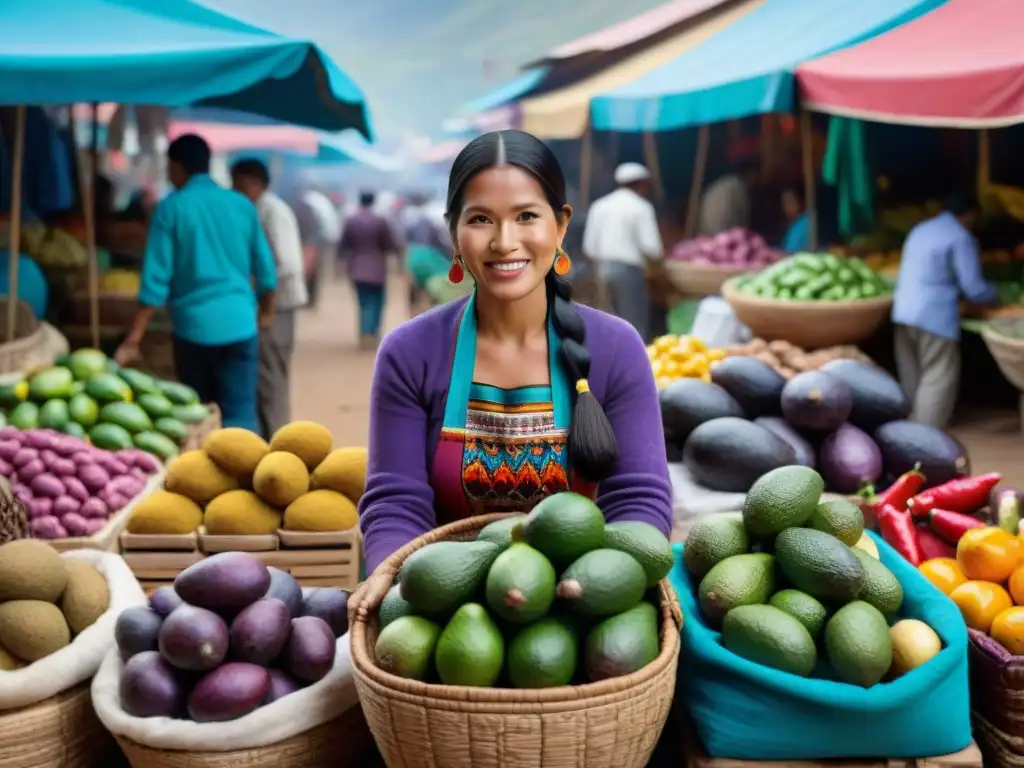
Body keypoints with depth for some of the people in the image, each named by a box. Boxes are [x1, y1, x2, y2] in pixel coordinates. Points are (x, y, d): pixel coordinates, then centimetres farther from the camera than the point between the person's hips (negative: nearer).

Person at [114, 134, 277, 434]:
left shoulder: (171, 208, -3)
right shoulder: (242, 205, 6)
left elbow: (156, 279, -8)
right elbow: (265, 268, 12)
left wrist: (133, 340, -6)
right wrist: (266, 311, 31)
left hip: (194, 325, -1)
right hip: (240, 325, 2)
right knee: (240, 416, -1)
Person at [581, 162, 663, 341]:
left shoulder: (600, 205, 8)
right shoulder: (641, 207, -7)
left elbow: (590, 247, 6)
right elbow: (651, 247, -13)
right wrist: (658, 254, 8)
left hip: (606, 268, 6)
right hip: (629, 270, -6)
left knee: (625, 322, 19)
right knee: (636, 326, -1)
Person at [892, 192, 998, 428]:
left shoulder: (920, 229, 18)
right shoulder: (961, 238, -7)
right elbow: (973, 288, -10)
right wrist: (994, 294, 11)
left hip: (903, 311, 8)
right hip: (934, 315, -8)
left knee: (911, 377, 15)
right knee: (938, 379, -2)